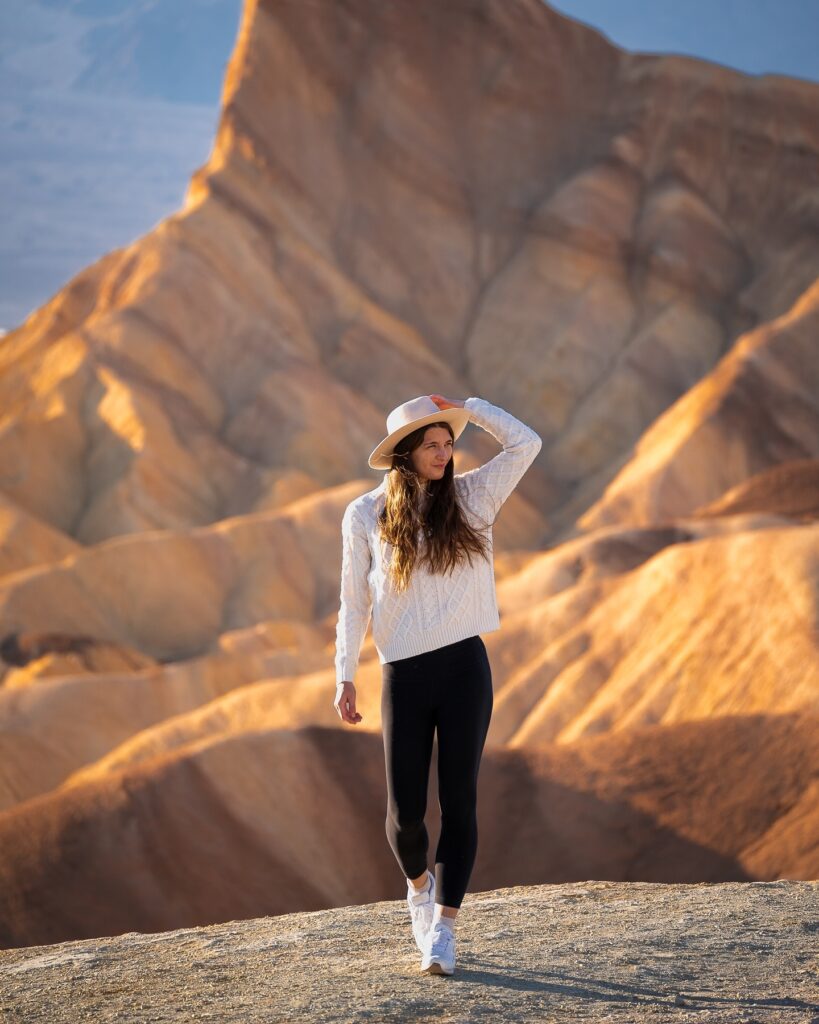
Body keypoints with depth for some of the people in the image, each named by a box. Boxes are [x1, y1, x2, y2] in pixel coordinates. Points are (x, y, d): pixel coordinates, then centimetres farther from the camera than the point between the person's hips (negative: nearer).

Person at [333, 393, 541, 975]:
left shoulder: (470, 497, 5)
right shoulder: (366, 516, 3)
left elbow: (526, 443, -4)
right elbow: (353, 603, 5)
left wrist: (467, 408, 0)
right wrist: (345, 677, 1)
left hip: (464, 666, 1)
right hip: (403, 674, 0)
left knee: (459, 799, -4)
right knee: (406, 810, 0)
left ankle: (444, 928, 0)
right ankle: (419, 883, 32)